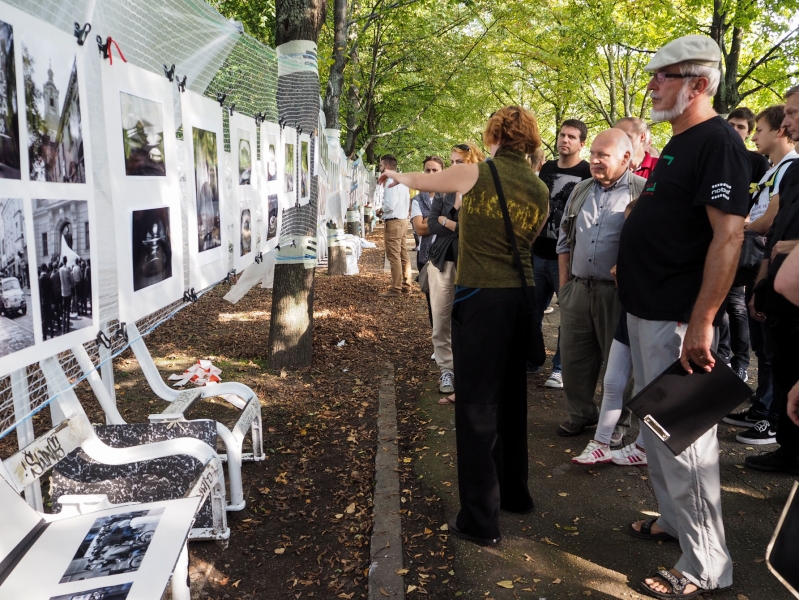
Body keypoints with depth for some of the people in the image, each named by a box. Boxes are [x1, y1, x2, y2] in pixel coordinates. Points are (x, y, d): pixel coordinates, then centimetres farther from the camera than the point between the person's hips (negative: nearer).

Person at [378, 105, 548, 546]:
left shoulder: (474, 174, -6)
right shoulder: (540, 192, 6)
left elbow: (424, 181, 12)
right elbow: (528, 240, 14)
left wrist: (396, 176, 35)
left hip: (480, 298, -6)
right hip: (522, 295, 6)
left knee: (477, 406, -1)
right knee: (511, 399, 19)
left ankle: (480, 520, 4)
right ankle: (515, 493, 34)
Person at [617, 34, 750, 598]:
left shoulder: (718, 143, -15)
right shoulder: (677, 144, 15)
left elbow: (729, 235, -23)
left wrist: (701, 323, -27)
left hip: (679, 318, -10)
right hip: (646, 312, 10)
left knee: (684, 437, -3)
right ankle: (674, 518, 36)